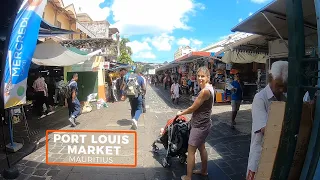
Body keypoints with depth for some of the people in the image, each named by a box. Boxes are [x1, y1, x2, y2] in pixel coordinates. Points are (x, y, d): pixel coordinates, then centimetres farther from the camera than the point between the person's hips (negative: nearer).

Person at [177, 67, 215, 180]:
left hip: (199, 125, -10)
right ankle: (204, 170, 43)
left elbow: (193, 108, -18)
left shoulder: (205, 91, -25)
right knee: (201, 147, 24)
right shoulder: (209, 88, 6)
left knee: (191, 151, 3)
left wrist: (181, 113, -2)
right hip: (203, 123, 10)